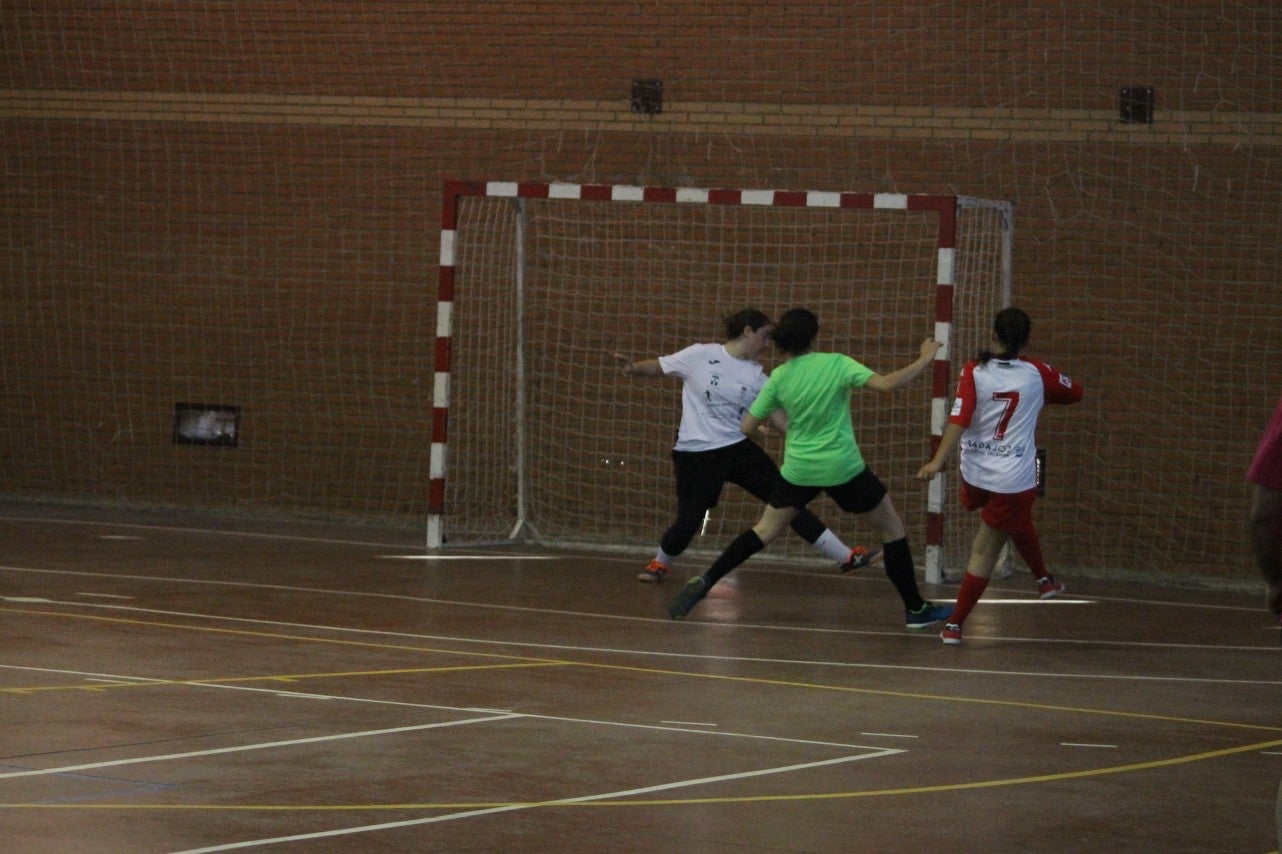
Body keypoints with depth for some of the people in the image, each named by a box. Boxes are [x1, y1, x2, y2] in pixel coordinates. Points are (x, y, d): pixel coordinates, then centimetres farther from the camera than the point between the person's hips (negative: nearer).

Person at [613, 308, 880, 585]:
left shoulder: (756, 375, 3)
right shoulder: (700, 356, -8)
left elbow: (777, 417, 3)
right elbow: (659, 367, 1)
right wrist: (633, 367, -18)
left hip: (739, 448, 4)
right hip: (696, 454, -4)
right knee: (690, 519, -6)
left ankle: (845, 556, 5)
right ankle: (660, 563, 28)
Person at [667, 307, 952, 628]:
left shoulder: (778, 377, -2)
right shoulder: (837, 364, -11)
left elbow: (745, 426, 1)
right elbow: (887, 384, -21)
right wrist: (924, 360, -9)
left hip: (799, 470, 3)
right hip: (843, 469, -3)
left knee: (764, 530, 19)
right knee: (892, 529, 15)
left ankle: (704, 582, 4)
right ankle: (916, 608, 18)